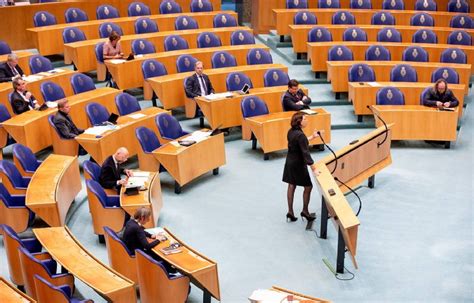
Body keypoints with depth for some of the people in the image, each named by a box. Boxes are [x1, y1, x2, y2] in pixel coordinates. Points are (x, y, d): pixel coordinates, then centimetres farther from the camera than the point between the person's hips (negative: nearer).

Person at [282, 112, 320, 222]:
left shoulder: (291, 131, 0)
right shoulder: (300, 135, -25)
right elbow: (305, 153, -26)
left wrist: (312, 137, 19)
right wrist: (314, 168, -25)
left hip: (290, 162, 8)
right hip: (298, 164, -8)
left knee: (291, 186, 14)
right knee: (308, 186, 7)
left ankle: (290, 211, 18)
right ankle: (305, 211, 16)